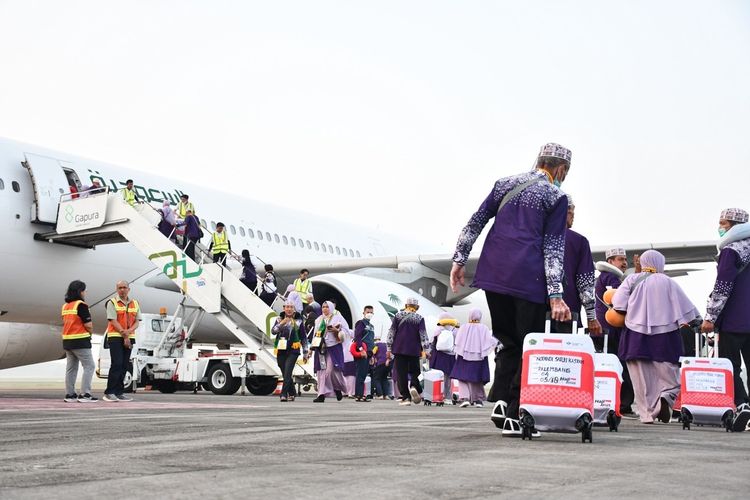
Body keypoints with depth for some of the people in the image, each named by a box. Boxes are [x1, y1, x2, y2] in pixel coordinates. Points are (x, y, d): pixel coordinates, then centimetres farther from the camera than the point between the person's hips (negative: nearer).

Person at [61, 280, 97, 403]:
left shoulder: (65, 306, 13)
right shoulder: (81, 305, -13)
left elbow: (65, 323, 16)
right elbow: (88, 325, -17)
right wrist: (90, 331, 6)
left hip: (67, 341, 9)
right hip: (80, 341, -8)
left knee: (71, 368, 13)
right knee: (89, 366, -4)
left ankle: (69, 394, 14)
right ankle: (85, 394, -10)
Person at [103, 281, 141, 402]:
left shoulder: (135, 304, 13)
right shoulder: (112, 303, -1)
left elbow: (137, 322, 8)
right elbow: (114, 321, -8)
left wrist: (129, 331, -12)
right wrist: (124, 336, -13)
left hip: (129, 338, 5)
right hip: (115, 337, -5)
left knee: (124, 366, 4)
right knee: (117, 364, -13)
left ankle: (119, 393, 8)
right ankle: (109, 393, -9)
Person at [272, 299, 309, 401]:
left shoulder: (298, 321, 5)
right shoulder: (279, 319, 10)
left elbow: (304, 338, 8)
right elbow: (273, 331, -4)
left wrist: (305, 353, 7)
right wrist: (282, 323, -20)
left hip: (293, 351, -3)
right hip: (281, 351, 3)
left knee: (287, 373, -16)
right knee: (285, 374, 7)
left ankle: (284, 394, -18)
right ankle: (292, 393, 22)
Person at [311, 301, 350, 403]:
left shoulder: (338, 318, 3)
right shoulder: (319, 319, 19)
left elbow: (346, 331, -1)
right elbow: (316, 333, 24)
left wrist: (337, 331, -18)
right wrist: (313, 346, 16)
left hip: (334, 348, -5)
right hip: (321, 348, 5)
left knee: (331, 370, -11)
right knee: (321, 371, -2)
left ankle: (338, 389, 16)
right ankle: (321, 395, -2)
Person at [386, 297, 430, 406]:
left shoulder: (398, 316, 3)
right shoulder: (419, 318, -1)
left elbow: (391, 332, 3)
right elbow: (423, 335, -5)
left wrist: (389, 348, 8)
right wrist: (426, 350, -2)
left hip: (399, 349, 0)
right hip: (414, 350, 0)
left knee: (401, 373, 2)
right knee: (414, 371, 12)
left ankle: (405, 397, -3)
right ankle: (414, 387, -17)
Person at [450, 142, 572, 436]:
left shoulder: (505, 184, 16)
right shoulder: (556, 196, 2)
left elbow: (475, 221, 12)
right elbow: (553, 247, -4)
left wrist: (460, 259, 14)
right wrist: (555, 294, -6)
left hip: (493, 274, 5)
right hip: (529, 279, -5)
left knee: (507, 342, 17)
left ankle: (500, 400, 1)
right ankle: (514, 416, -1)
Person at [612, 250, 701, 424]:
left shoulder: (632, 280, 4)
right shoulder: (668, 282, 3)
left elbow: (618, 303, -5)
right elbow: (685, 306, 2)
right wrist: (696, 321, 15)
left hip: (636, 334, 1)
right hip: (665, 336, 0)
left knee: (641, 377, 4)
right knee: (668, 375, 7)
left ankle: (647, 413, -2)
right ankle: (667, 397, -21)